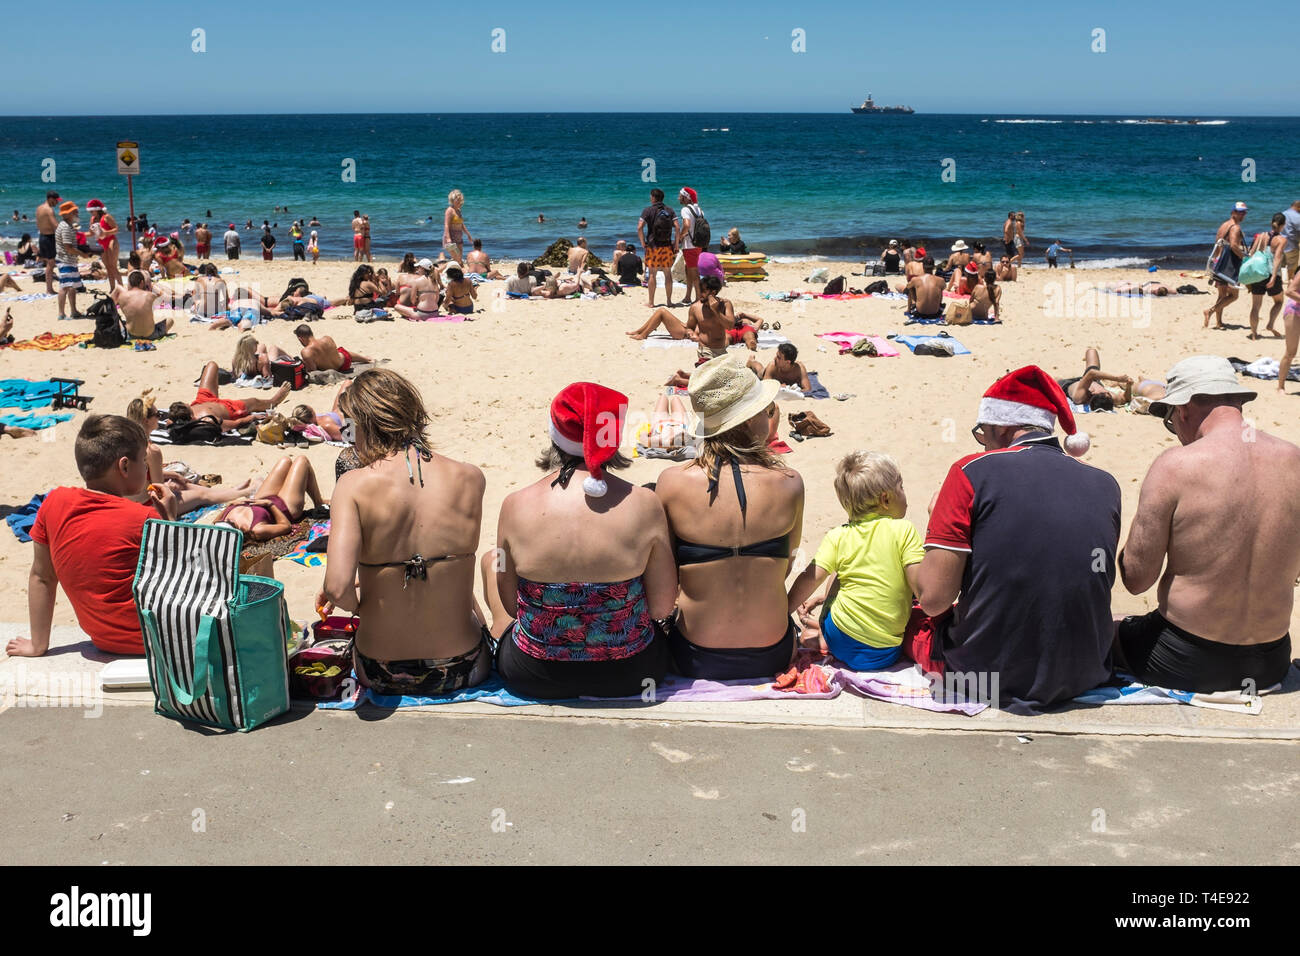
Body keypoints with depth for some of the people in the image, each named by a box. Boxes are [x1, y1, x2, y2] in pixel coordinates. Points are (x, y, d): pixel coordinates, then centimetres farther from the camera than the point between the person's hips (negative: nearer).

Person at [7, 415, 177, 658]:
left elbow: (41, 577, 2)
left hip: (103, 641, 6)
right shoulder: (145, 519, -20)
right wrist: (169, 519, -1)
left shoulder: (54, 503, -5)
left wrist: (38, 645, 9)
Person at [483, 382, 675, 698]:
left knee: (491, 558, 28)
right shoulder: (645, 504, -17)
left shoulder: (516, 505, -15)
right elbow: (663, 608, -9)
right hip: (630, 675, 0)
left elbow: (509, 603, -3)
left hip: (535, 679, 1)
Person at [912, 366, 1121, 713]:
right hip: (1085, 677, 6)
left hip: (986, 676, -6)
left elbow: (934, 598, -16)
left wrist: (939, 522, 3)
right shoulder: (1106, 485, 1)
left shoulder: (973, 471, -12)